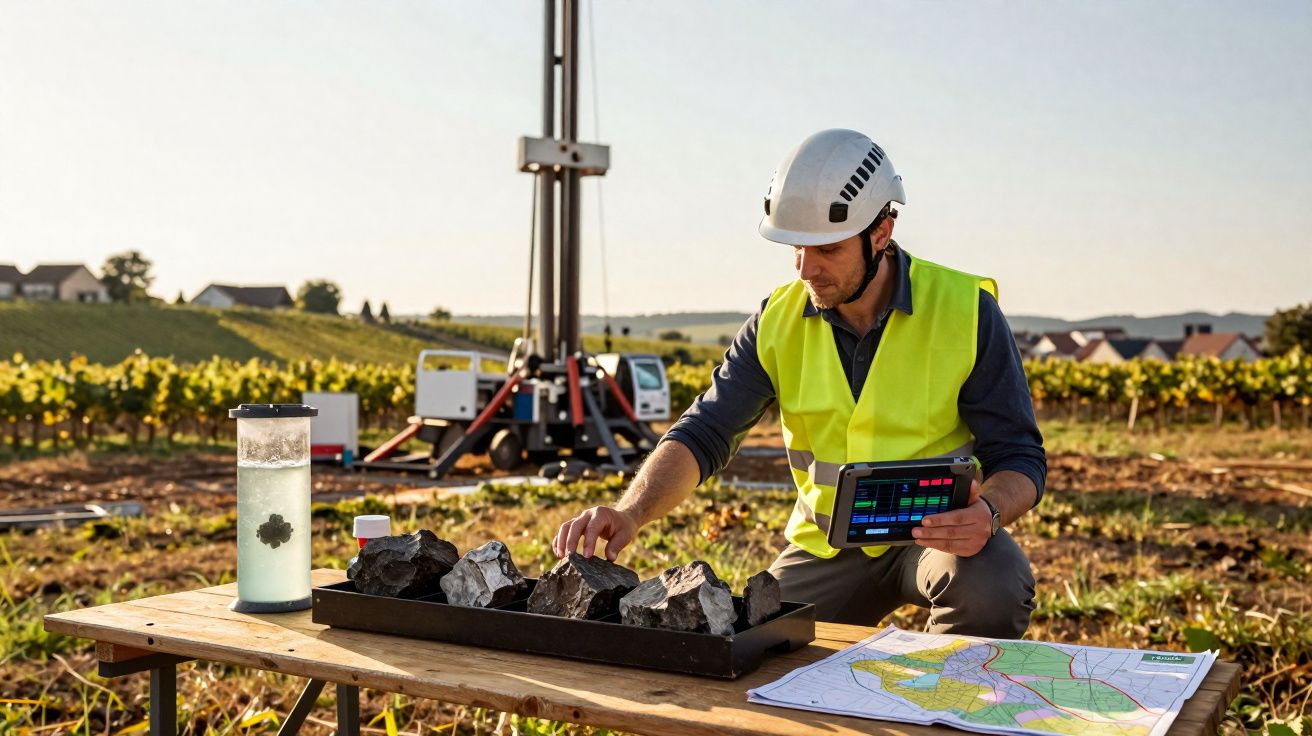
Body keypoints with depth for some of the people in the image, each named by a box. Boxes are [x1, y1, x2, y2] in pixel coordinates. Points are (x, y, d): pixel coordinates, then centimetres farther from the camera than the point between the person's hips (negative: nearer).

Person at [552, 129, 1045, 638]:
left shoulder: (964, 311, -12)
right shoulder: (778, 321, -4)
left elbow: (1020, 456, -10)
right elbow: (702, 434, -8)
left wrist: (989, 513, -34)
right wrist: (630, 513, -26)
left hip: (941, 534, -2)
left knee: (994, 587, -33)